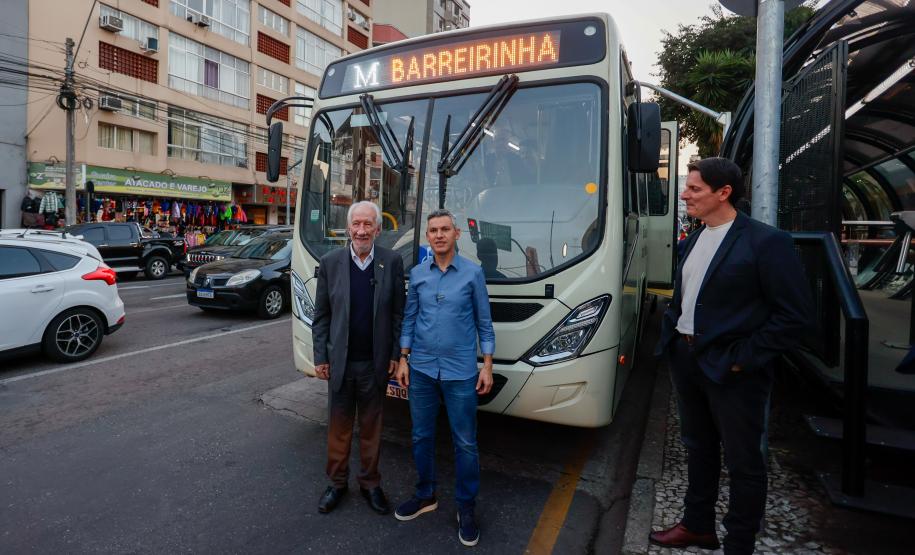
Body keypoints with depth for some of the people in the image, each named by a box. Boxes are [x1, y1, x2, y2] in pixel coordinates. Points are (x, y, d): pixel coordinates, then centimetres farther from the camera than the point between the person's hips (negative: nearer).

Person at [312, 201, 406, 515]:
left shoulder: (392, 262, -5)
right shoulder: (330, 262, -4)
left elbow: (398, 313, -1)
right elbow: (321, 315, 1)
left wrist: (395, 355, -3)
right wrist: (320, 357, -1)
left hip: (375, 363, 0)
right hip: (339, 362, 1)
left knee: (371, 426, 15)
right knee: (339, 425, 15)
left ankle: (370, 483, 34)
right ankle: (337, 482, 35)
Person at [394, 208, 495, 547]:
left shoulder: (473, 273, -4)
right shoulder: (417, 274, 4)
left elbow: (484, 322, 0)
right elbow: (409, 319, 9)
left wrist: (487, 366, -3)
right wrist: (403, 360, 4)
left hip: (460, 372, -3)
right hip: (421, 369, 3)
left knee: (465, 443, 6)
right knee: (421, 437, 15)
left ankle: (466, 508, 25)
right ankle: (426, 495, 36)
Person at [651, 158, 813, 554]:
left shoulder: (766, 242, -14)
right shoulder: (692, 241, 8)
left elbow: (795, 314, -15)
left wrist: (743, 358, -17)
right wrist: (671, 336, 7)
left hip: (731, 369, -7)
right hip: (685, 358, 8)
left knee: (742, 461, 10)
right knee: (698, 446, 21)